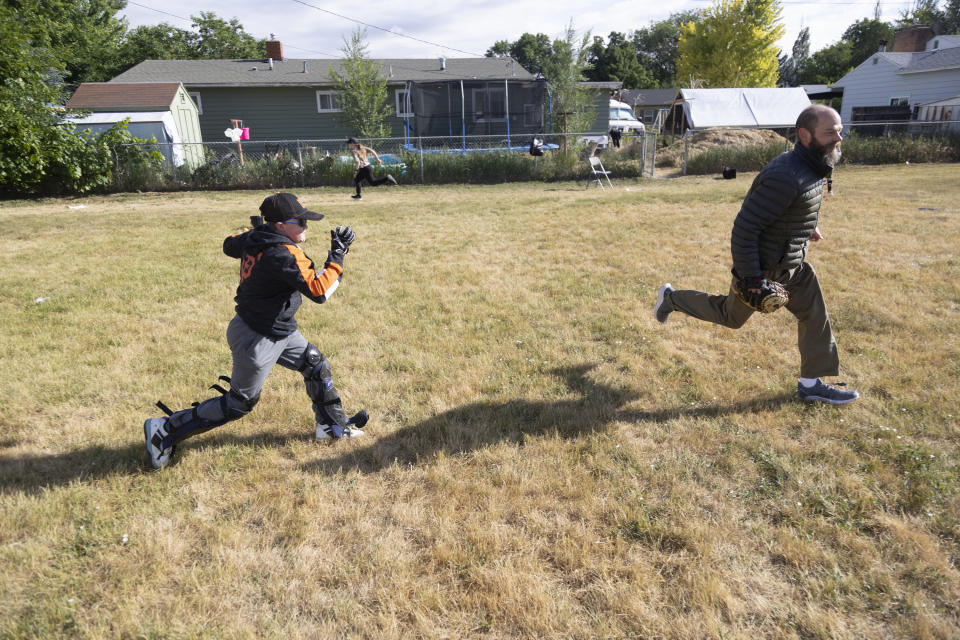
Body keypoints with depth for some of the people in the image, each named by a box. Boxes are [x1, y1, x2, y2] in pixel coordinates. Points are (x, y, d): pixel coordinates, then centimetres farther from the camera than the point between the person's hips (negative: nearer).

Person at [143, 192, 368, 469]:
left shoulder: (254, 237, -2)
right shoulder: (285, 254, -29)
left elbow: (230, 245, 19)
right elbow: (319, 291, -33)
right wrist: (337, 256, -26)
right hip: (257, 340, -10)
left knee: (316, 366, 17)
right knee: (238, 404, 5)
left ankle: (333, 426, 33)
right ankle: (165, 430, 18)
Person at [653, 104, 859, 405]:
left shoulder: (811, 168, 1)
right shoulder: (786, 177, -31)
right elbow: (745, 227, -31)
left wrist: (807, 225, 27)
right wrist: (751, 278, -27)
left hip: (791, 263, 9)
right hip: (764, 267, -9)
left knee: (814, 315, 11)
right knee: (731, 315, 12)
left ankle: (812, 383, 24)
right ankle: (672, 298, 31)